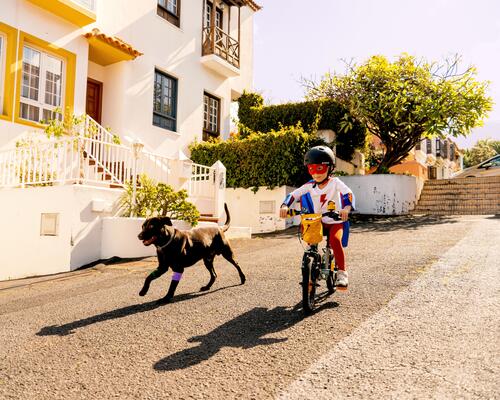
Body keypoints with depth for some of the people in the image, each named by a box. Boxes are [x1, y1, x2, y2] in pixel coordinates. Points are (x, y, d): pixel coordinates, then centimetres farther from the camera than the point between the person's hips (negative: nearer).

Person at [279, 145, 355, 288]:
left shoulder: (335, 182, -11)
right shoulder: (309, 186, -2)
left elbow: (349, 193, -25)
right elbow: (293, 195, -6)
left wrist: (346, 208, -44)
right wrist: (285, 206, -26)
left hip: (335, 222, -4)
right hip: (318, 222, 5)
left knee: (335, 240, -30)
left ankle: (342, 272, -14)